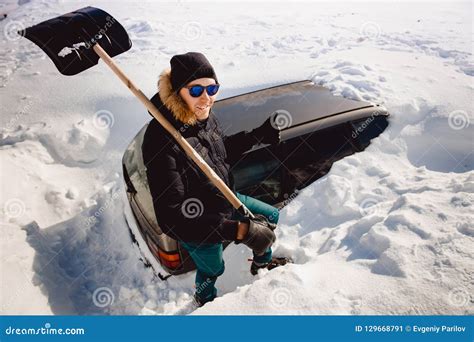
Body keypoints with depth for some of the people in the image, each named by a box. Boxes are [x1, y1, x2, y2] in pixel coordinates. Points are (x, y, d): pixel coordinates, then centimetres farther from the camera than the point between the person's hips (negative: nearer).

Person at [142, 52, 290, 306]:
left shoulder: (205, 116, -14)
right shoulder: (161, 142, -38)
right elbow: (171, 219, -40)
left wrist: (258, 136, 0)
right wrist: (237, 230, -43)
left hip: (225, 199, 7)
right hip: (198, 231, -7)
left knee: (271, 216, 24)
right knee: (212, 270, 23)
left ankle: (262, 262, 56)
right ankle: (205, 299, 63)